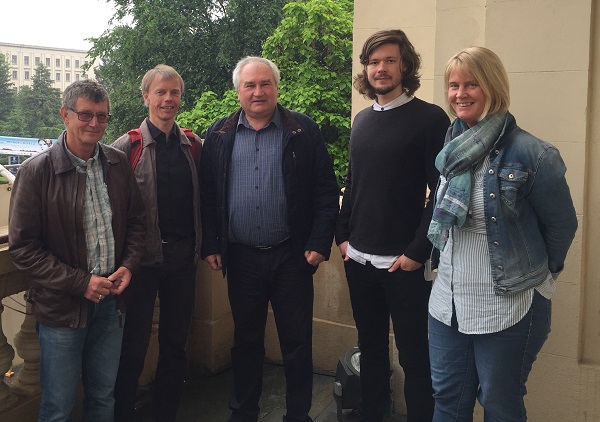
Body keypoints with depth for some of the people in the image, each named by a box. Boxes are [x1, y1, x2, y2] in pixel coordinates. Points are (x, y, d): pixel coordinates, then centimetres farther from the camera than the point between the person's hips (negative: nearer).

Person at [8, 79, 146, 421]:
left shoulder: (119, 163, 3)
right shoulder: (37, 171, -11)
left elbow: (137, 221, 13)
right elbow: (23, 248, -11)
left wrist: (128, 266, -4)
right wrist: (80, 283, -16)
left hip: (109, 301, 4)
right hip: (61, 306, -4)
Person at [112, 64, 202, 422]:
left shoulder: (193, 146, 6)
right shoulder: (127, 145, -5)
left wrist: (201, 244, 7)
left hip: (183, 257, 4)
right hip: (143, 256, -4)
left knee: (176, 343, 14)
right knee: (133, 348, 5)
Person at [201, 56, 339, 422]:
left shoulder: (305, 131, -2)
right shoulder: (219, 135, 5)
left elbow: (327, 192, -3)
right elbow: (208, 196, 6)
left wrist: (320, 244, -8)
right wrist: (210, 246, 1)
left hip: (292, 256, -2)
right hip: (240, 256, 2)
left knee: (297, 343, 8)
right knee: (246, 340, 16)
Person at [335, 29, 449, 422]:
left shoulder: (430, 118, -8)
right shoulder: (362, 120, 10)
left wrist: (418, 251, -14)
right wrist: (343, 236, 8)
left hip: (404, 262, -5)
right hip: (358, 258, 6)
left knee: (413, 354, 5)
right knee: (370, 347, 16)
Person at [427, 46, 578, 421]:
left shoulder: (530, 154, -16)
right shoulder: (451, 148, 3)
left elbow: (562, 225, -6)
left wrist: (535, 274, 7)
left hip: (508, 308, -5)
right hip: (448, 303, 6)